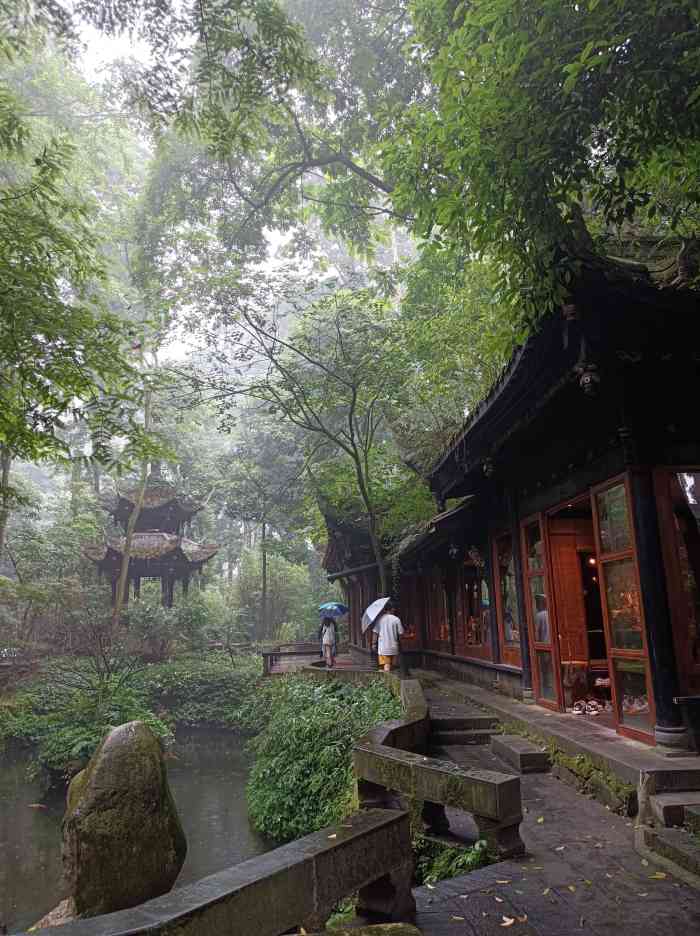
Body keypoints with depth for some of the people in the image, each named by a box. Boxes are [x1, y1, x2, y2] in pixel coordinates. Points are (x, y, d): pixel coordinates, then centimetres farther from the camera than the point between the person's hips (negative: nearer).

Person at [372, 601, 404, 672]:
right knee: (391, 666, 13)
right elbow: (400, 634, -2)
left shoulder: (379, 619, -2)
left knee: (386, 666, -2)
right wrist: (400, 645, 14)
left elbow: (375, 633, -1)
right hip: (393, 647, 0)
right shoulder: (396, 619, -5)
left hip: (382, 647, 0)